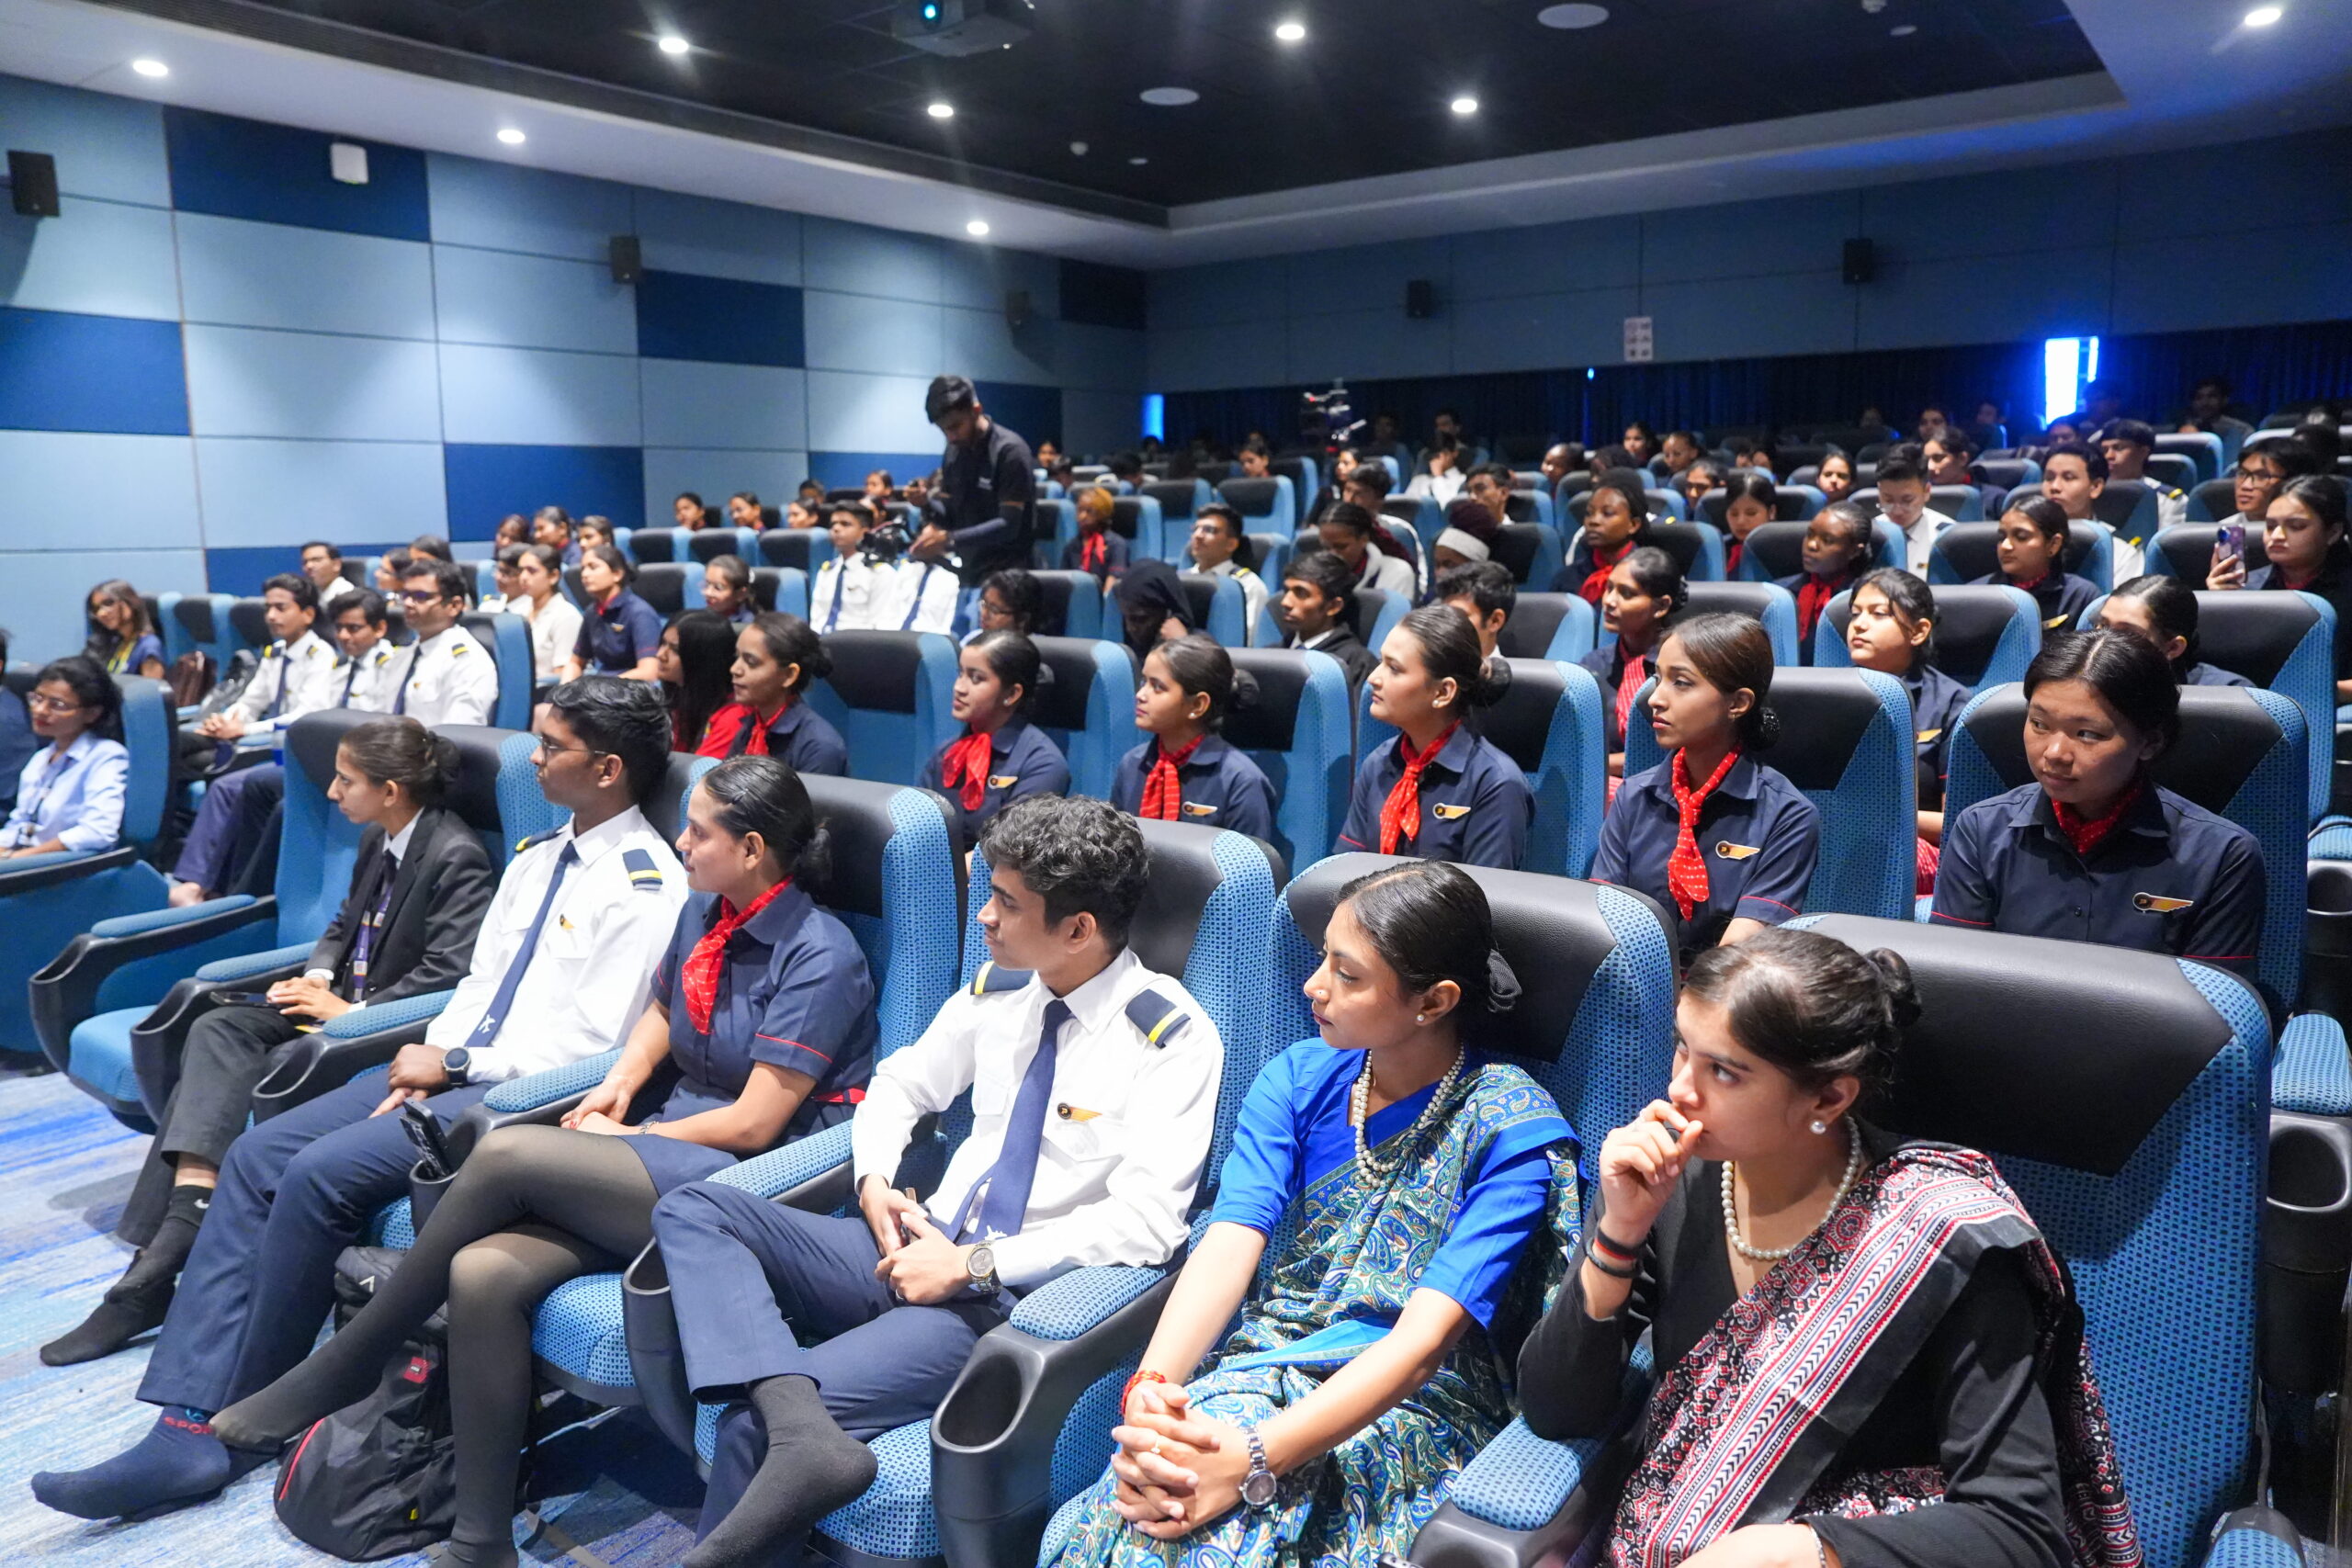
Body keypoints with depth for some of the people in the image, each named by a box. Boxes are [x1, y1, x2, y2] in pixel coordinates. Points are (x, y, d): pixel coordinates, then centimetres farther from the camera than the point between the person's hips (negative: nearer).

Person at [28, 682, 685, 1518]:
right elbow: (478, 983, 17)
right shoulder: (537, 858, 16)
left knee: (321, 1173, -22)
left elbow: (594, 1043, -16)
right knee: (255, 1155, -5)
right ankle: (188, 1426, -9)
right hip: (451, 1069, 9)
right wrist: (428, 1059, -1)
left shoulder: (646, 885, -13)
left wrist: (458, 1064, -10)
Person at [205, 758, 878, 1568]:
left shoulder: (819, 956, -14)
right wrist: (620, 1082, 4)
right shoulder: (704, 912, 8)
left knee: (506, 1153, -24)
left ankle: (343, 1368, -2)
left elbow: (754, 1123, -14)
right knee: (481, 1273, -19)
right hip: (662, 1154, 7)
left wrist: (628, 1136, -3)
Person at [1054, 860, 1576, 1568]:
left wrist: (1257, 1457, -31)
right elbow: (1228, 1248, -9)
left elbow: (1424, 1338, -20)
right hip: (1265, 1361, 4)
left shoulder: (1512, 1131, -12)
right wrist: (1150, 1385, -28)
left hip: (1412, 1404, -3)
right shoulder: (1297, 1079, 2)